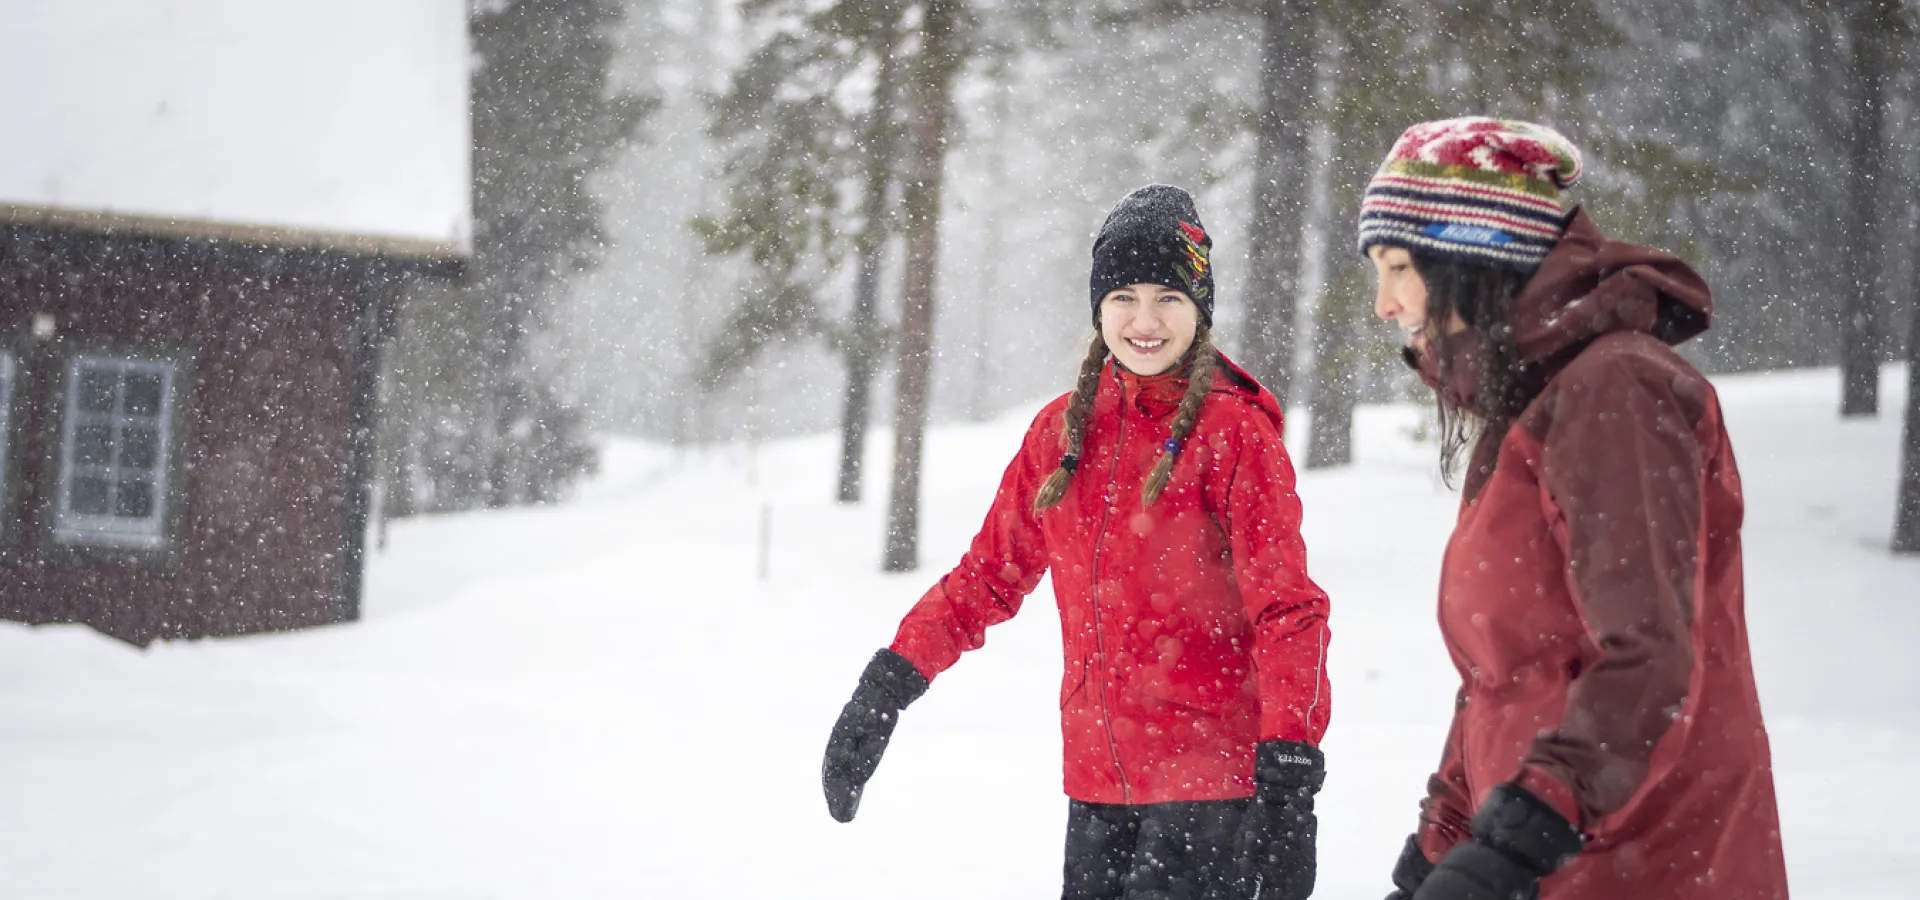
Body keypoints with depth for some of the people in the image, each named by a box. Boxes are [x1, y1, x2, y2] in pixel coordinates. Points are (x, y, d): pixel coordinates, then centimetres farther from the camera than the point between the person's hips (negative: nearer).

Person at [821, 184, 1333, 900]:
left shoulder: (1234, 431, -6)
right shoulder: (1064, 430, 10)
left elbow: (1286, 607, -11)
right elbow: (991, 573, 17)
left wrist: (1289, 773, -21)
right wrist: (889, 683, 8)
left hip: (1214, 780, -5)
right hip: (1098, 778, 5)